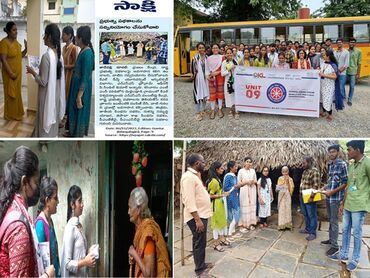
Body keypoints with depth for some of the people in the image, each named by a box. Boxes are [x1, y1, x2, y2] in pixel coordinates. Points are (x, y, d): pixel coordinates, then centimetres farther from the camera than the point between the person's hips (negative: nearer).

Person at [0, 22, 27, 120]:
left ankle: (17, 112, 28)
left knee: (17, 92, 16)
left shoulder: (16, 41, 7)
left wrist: (26, 49, -2)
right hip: (9, 73, -7)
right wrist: (11, 73, -22)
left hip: (18, 72, 8)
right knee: (10, 93, 3)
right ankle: (10, 114, 15)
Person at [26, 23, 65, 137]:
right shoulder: (59, 54, 1)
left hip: (47, 94, -8)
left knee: (45, 118, 6)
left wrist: (33, 72, -7)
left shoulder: (46, 56, -25)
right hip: (56, 92, 8)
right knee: (53, 117, 19)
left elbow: (43, 81, -21)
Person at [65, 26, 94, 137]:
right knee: (74, 110, 21)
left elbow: (86, 77, -25)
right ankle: (73, 132, 38)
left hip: (81, 88, -10)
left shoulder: (87, 54, -24)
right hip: (77, 85, 10)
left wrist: (79, 96, -23)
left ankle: (78, 135, 18)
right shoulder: (83, 51, 5)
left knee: (79, 111, 4)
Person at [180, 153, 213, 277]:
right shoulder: (188, 177, -21)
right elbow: (189, 201, -26)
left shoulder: (194, 175, 12)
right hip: (197, 216, -10)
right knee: (199, 243, 0)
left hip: (201, 214, 10)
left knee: (201, 242, 19)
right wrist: (197, 219, -27)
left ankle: (202, 264, 33)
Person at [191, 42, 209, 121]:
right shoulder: (195, 58, -7)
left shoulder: (207, 57, 6)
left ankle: (202, 110, 26)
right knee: (198, 94, -3)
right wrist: (193, 75, -18)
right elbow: (193, 69, -6)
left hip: (205, 78, 5)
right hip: (198, 79, -4)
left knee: (205, 94, 11)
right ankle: (198, 112, 4)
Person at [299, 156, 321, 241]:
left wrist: (312, 196, -23)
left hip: (309, 198, -9)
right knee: (305, 214, 18)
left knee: (311, 215, 0)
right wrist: (300, 195, 17)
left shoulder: (314, 171, -15)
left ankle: (312, 233, 7)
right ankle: (308, 229, 31)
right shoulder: (305, 171, 14)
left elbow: (316, 185, -20)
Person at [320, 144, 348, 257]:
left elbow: (345, 183, -16)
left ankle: (334, 246, 2)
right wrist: (325, 187, 7)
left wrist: (332, 192, -18)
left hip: (336, 197, -8)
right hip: (328, 197, 8)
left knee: (334, 221, -4)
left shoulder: (342, 164, -14)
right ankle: (331, 239, 29)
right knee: (330, 220, 17)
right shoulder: (330, 165, 10)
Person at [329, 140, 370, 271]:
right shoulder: (351, 166, 12)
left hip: (359, 205, -8)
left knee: (357, 233, 3)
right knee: (345, 230, 15)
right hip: (348, 205, 8)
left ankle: (355, 259, 15)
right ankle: (343, 254, 28)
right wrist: (343, 202, 18)